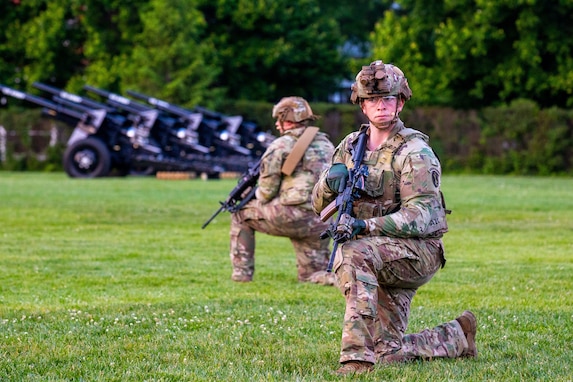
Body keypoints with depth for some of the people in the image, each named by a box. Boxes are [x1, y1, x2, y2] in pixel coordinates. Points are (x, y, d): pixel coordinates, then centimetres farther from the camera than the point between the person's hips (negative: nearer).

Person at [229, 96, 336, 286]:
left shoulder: (280, 146, -3)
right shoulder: (326, 143, 16)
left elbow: (266, 193, -2)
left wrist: (256, 193, 21)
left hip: (289, 217, -5)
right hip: (319, 225, 5)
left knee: (241, 214, 20)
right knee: (312, 276, 19)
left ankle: (242, 273, 17)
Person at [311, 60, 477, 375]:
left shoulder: (414, 151, -12)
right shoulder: (350, 146, 8)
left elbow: (420, 216, -23)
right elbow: (319, 205, 11)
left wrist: (364, 226, -35)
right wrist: (330, 181, -14)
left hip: (418, 251, -7)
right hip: (380, 257, 7)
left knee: (353, 254, -36)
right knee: (390, 355, 4)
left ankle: (357, 357, -37)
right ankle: (457, 336, 32)